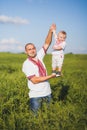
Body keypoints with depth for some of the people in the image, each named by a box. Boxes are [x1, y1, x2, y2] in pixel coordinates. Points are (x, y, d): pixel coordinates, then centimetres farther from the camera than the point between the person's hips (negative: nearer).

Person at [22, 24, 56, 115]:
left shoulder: (39, 56, 1)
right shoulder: (26, 64, -14)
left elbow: (47, 44, 1)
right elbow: (34, 80, -21)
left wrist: (51, 31, -14)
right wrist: (51, 76, -19)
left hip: (47, 92, 5)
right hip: (36, 95, -5)